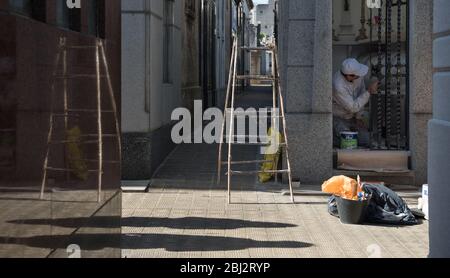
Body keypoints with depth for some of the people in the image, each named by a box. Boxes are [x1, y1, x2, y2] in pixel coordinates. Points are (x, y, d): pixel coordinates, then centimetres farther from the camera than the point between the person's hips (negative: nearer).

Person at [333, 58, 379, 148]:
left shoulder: (358, 75, -13)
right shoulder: (338, 86, -34)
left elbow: (361, 96, 1)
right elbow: (353, 107, -30)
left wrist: (359, 117, -3)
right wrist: (369, 92, -30)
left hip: (352, 117, 6)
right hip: (338, 118, -6)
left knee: (365, 141, -8)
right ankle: (332, 136, 4)